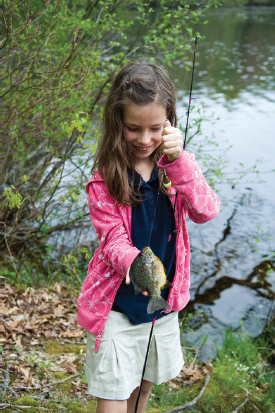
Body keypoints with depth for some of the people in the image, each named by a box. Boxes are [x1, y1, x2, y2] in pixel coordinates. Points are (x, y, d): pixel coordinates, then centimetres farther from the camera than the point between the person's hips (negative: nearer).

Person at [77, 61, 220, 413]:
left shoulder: (175, 165, -6)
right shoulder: (104, 179, -15)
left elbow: (206, 212, -21)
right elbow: (113, 242, -17)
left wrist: (178, 160, -33)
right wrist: (134, 262, -40)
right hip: (115, 306, -3)